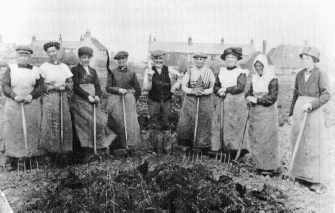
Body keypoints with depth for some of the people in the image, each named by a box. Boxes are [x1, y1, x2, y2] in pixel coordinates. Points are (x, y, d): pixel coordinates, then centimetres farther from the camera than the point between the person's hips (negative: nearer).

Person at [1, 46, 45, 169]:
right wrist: (15, 96, -17)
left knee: (32, 132, 0)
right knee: (13, 132, -1)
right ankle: (12, 162, 5)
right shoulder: (10, 69, 9)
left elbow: (40, 87, 2)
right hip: (13, 106, 0)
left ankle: (32, 157, 6)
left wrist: (31, 95, -16)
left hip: (32, 107, 0)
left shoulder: (35, 70, 9)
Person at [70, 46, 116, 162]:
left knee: (98, 122, -3)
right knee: (86, 123, -11)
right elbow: (76, 87, -9)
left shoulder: (93, 71, 17)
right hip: (80, 101, -6)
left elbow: (98, 86, 10)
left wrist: (97, 96, -10)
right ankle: (83, 156, -7)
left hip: (92, 101, 6)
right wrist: (88, 96, -16)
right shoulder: (75, 70, 0)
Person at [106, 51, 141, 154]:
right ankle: (112, 147, 12)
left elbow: (138, 90, 10)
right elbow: (108, 88, 0)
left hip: (129, 101, 0)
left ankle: (130, 147, -5)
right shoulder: (112, 72, 6)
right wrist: (118, 90, -13)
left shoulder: (131, 73, 6)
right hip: (115, 102, 0)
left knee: (130, 123, -10)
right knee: (115, 124, 2)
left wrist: (131, 101, 9)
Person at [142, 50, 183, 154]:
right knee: (154, 125, 3)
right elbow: (146, 88, -7)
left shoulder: (169, 70, 2)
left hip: (167, 101, 1)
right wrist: (149, 77, -21)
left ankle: (166, 149, 14)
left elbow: (181, 77, 16)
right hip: (153, 101, -1)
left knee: (166, 125, 4)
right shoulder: (148, 71, 0)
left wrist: (176, 86, 5)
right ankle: (154, 148, 15)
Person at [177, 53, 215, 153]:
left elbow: (212, 88, 0)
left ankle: (204, 147, 12)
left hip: (205, 102, -1)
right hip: (190, 101, 1)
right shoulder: (189, 72, 7)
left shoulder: (209, 72, 5)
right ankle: (188, 145, 9)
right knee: (186, 123, -4)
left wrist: (203, 92, -18)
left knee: (204, 124, 2)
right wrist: (192, 91, -15)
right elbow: (183, 87, 3)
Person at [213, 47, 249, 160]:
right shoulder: (221, 71, 12)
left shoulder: (241, 72, -3)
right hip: (223, 103, 5)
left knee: (234, 126, -5)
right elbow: (216, 86, 14)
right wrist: (220, 92, -7)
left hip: (237, 103, -5)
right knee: (220, 126, 2)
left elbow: (240, 87, -15)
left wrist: (226, 89, -11)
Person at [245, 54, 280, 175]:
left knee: (267, 138, -4)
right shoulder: (254, 78, 11)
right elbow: (250, 92, 16)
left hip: (267, 112, -6)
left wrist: (256, 100, -17)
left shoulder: (272, 79, -9)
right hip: (255, 112, 6)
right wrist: (249, 99, -6)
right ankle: (260, 164, 18)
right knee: (255, 139, 7)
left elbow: (273, 97, -15)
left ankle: (270, 167, 5)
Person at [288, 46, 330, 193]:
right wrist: (291, 114, 12)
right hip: (298, 111, 5)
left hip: (313, 112, -5)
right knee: (298, 143, 7)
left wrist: (311, 104, -28)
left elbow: (326, 95, -15)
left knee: (313, 146, -3)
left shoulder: (321, 75, -6)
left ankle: (317, 180, 3)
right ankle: (301, 173, 18)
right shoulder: (299, 75, 10)